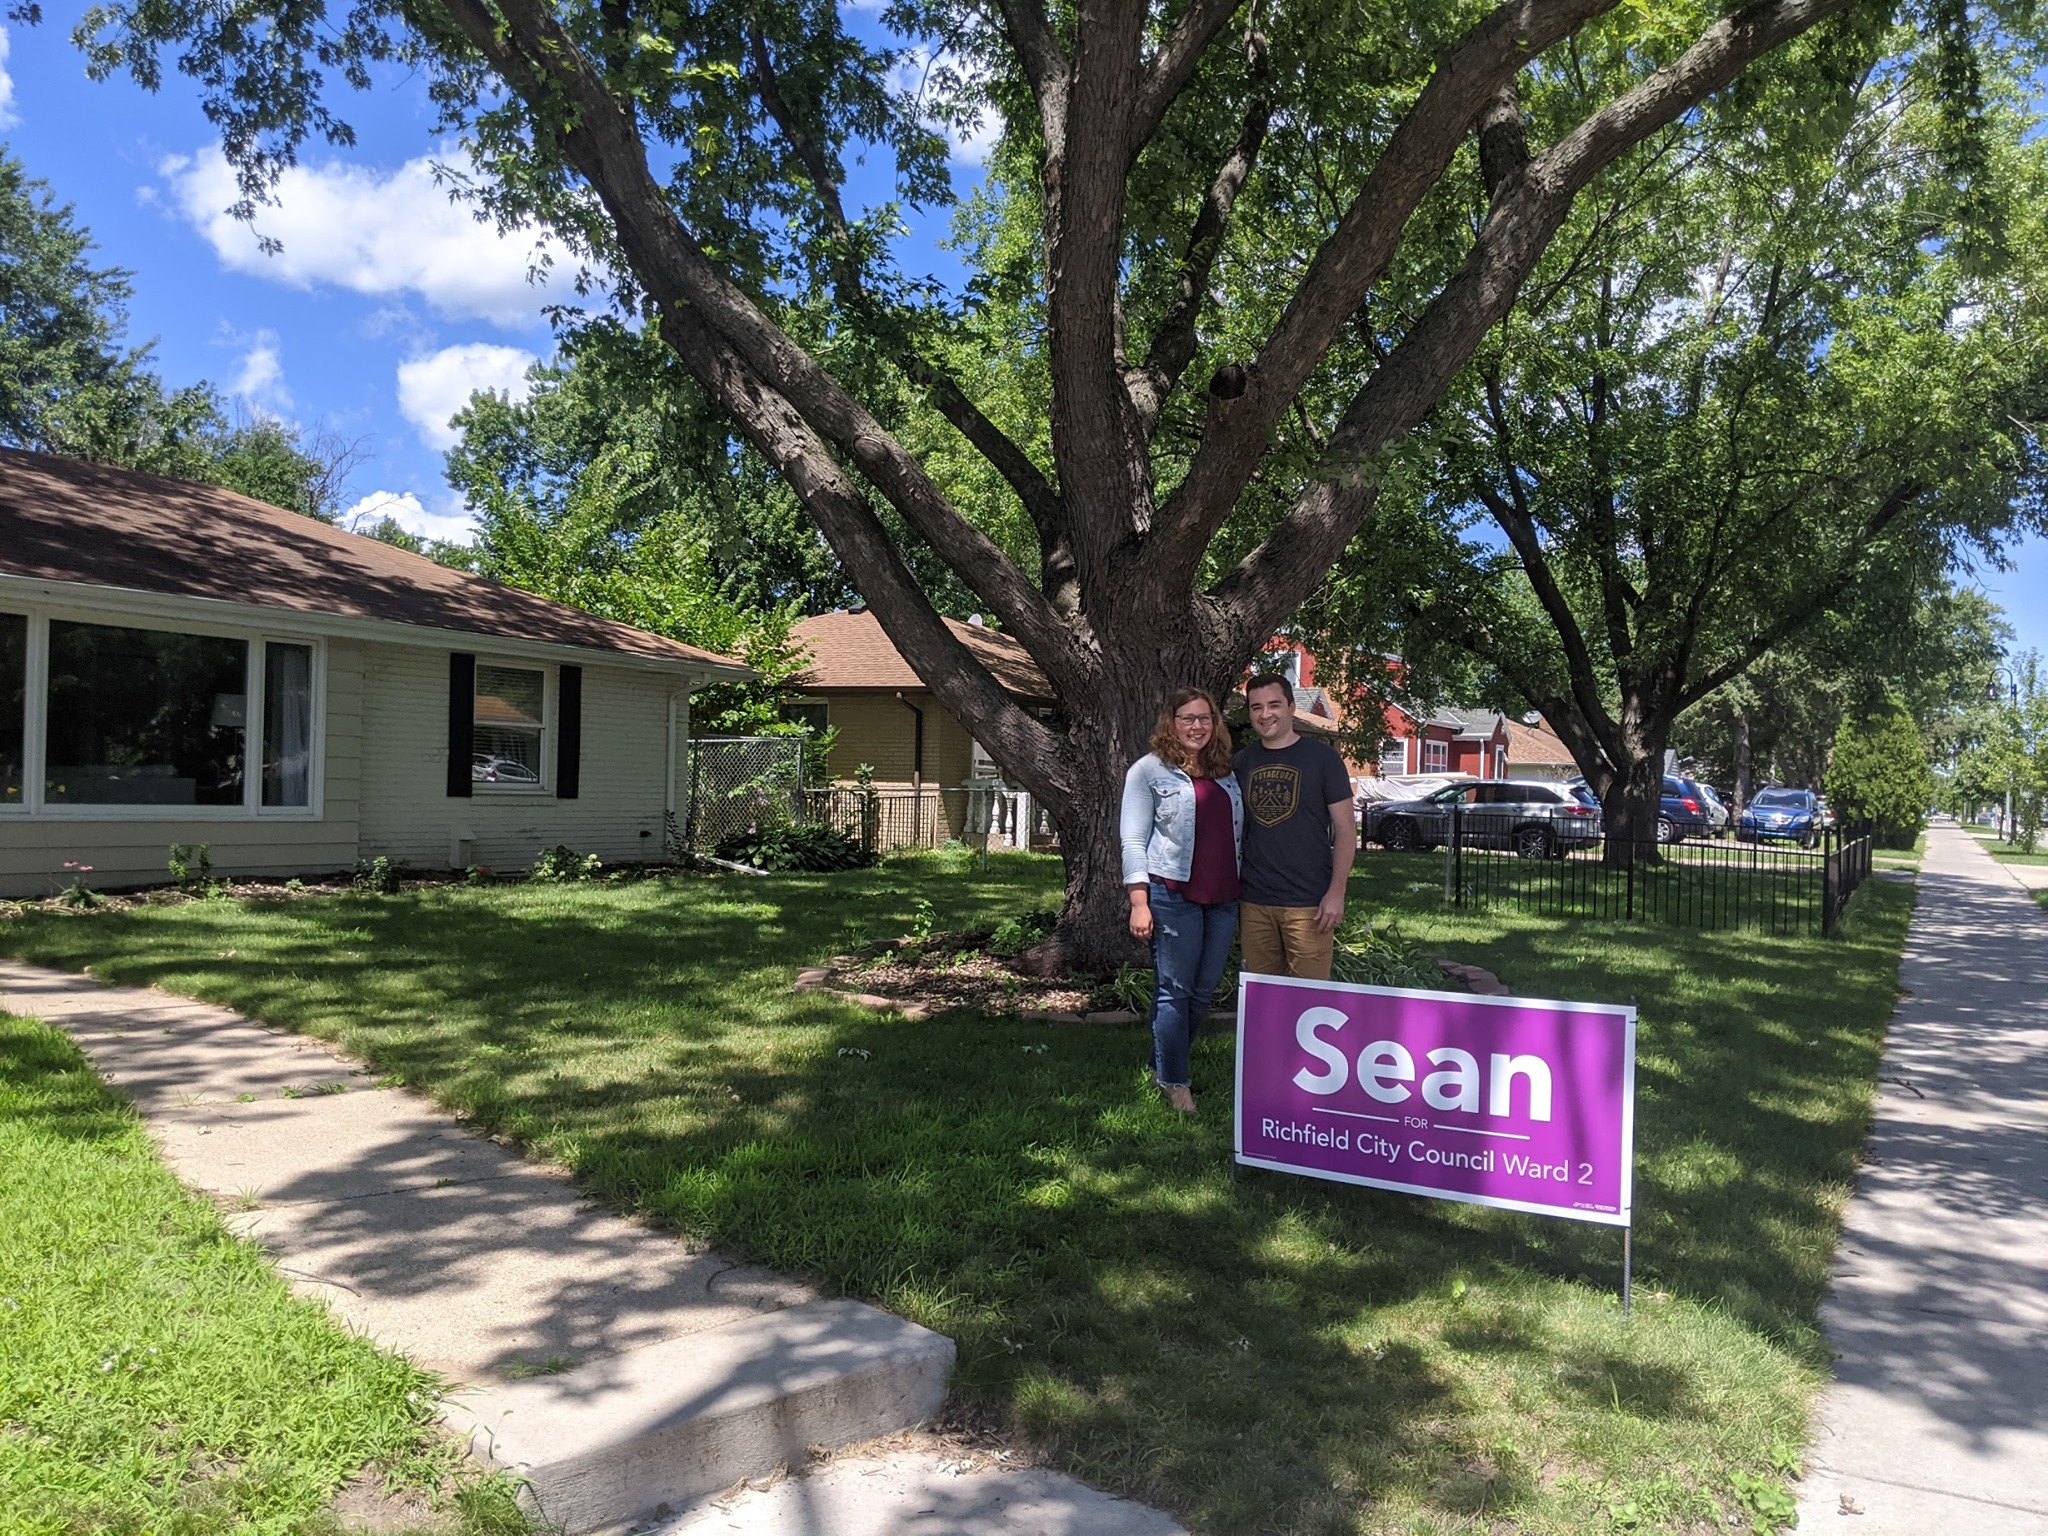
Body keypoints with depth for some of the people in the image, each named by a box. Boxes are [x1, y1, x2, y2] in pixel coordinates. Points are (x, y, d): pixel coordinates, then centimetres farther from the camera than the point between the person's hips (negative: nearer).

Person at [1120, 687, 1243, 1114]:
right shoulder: (1149, 770, -1)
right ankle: (1173, 1082, 11)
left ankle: (1166, 1065, 26)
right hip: (1173, 894, -5)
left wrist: (1244, 889, 13)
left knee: (1204, 990, 10)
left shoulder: (1226, 774, 14)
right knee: (1174, 989, 0)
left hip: (1223, 898, 6)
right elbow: (1134, 840, -5)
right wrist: (1139, 902, -11)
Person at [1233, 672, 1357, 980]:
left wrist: (1336, 893, -11)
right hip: (1253, 902, 4)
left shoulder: (1322, 757, -1)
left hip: (1308, 904, -4)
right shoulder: (1242, 762, 10)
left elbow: (1346, 830, -2)